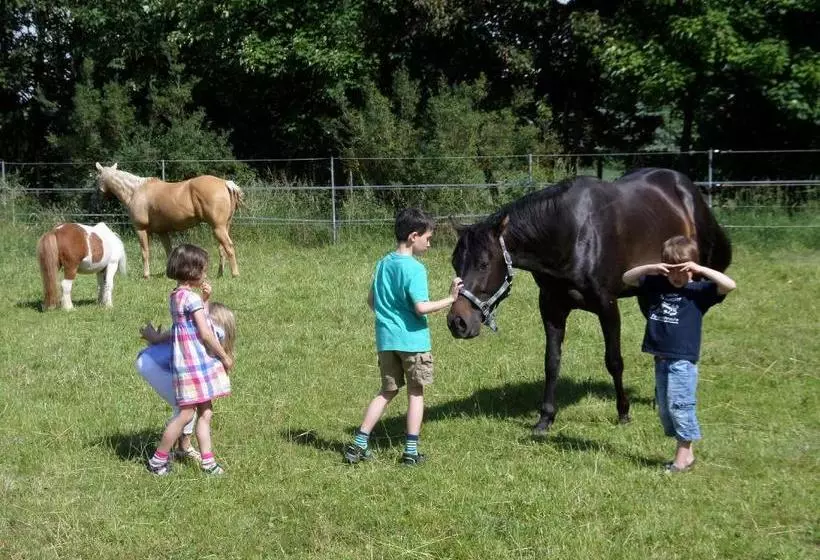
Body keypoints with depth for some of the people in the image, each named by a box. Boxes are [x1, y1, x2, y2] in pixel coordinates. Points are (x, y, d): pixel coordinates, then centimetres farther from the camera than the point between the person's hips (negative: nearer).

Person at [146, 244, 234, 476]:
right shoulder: (192, 298, -16)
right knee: (186, 413, -4)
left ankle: (208, 461, 12)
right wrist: (225, 357, -7)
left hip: (190, 362, 9)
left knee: (205, 412, 10)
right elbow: (205, 334, -16)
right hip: (196, 361, -9)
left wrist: (205, 298, 10)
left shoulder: (176, 296, 12)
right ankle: (158, 460, 4)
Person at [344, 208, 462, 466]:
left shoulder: (383, 264, 8)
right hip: (413, 339, -6)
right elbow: (421, 307, -23)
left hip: (386, 339, 6)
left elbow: (371, 300, 16)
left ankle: (359, 445, 10)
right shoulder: (414, 268, -15)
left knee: (387, 391, 15)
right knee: (415, 393, 8)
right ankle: (411, 451, 9)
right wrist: (450, 299, -15)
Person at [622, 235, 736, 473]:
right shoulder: (656, 285, 9)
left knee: (679, 405, -9)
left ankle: (684, 455, 1)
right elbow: (627, 278, 10)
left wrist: (701, 270, -21)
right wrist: (650, 268, -7)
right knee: (664, 407, 12)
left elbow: (729, 285, -16)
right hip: (660, 359, 6)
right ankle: (686, 453, 22)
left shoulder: (698, 291, -4)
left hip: (683, 360, -6)